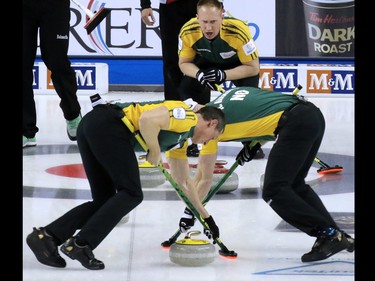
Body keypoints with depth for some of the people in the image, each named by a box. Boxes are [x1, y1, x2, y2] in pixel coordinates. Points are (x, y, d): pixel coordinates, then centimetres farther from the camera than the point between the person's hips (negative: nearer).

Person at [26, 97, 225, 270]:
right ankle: (81, 244, -14)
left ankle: (47, 236, -1)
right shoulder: (187, 116, 0)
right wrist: (155, 152, -3)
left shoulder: (182, 138, 30)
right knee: (131, 194, -6)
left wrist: (206, 217, 43)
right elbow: (147, 119, -18)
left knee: (103, 200, 9)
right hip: (108, 124, -9)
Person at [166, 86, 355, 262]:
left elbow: (205, 178, 10)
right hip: (314, 114, 9)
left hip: (296, 123, -9)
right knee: (295, 185, 20)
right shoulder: (231, 94, 25)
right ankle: (339, 236, 17)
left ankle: (328, 234, -14)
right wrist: (254, 144, 23)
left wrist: (189, 212, 19)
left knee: (274, 191, -8)